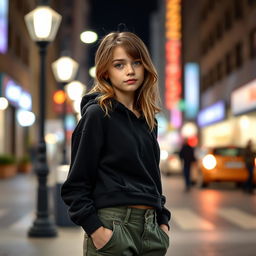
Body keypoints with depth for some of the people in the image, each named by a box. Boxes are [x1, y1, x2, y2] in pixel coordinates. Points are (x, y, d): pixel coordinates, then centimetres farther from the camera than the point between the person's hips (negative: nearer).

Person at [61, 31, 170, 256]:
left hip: (150, 229, 6)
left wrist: (163, 220, 11)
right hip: (113, 226, -6)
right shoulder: (97, 115, -6)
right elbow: (76, 184, -8)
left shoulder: (148, 120, 13)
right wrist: (94, 229, -15)